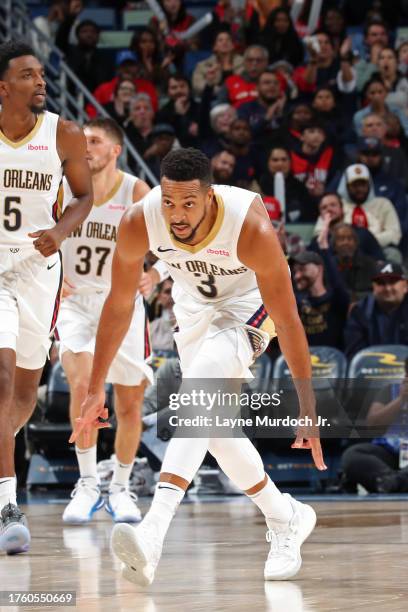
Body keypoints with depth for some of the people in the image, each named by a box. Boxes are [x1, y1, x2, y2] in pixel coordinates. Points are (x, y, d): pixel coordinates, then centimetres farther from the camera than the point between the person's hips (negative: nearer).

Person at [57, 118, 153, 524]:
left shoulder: (136, 193, -9)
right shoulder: (64, 189, -4)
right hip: (75, 302, 0)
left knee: (130, 403, 5)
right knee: (82, 384, -22)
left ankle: (120, 488, 25)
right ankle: (87, 485, -8)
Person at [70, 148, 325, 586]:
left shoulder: (250, 228, -36)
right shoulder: (139, 223, -27)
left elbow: (288, 321, -29)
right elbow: (119, 304, -10)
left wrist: (309, 411, -28)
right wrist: (96, 389, -8)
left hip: (248, 305, -5)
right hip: (193, 305, 5)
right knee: (212, 426, 4)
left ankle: (152, 534, -43)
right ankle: (287, 520, 27)